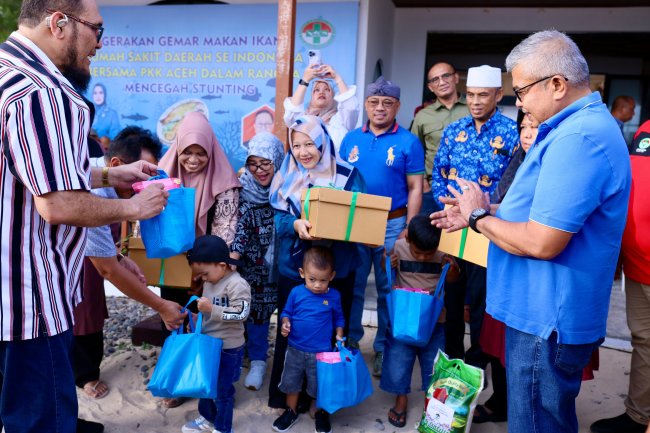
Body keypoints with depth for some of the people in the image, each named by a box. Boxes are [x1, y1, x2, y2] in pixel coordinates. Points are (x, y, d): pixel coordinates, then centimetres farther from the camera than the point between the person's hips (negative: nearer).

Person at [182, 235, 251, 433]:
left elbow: (241, 312, -30)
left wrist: (212, 309, -32)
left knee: (222, 390, 7)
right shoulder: (209, 281, 3)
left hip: (228, 349, -8)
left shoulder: (237, 284, -23)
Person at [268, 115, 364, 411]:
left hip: (336, 268, -1)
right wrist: (296, 225, -24)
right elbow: (279, 218, -3)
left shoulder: (347, 174, -2)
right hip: (294, 267, 1)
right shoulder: (287, 176, 4)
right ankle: (287, 395, 28)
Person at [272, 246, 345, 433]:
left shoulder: (334, 296, -8)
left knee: (320, 386, 14)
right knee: (290, 383, 18)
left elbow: (339, 318, 7)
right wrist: (285, 323, -17)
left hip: (321, 352, -1)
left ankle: (321, 414, 40)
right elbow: (286, 312, 2)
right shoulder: (296, 292, -10)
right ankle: (291, 412, 41)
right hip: (295, 349, 1)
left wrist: (339, 335, -5)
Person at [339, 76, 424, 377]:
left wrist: (408, 230, -9)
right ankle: (349, 342, 26)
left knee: (388, 290, 7)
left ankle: (384, 349, 21)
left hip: (391, 224, -3)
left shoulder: (408, 142, -2)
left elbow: (415, 189, -3)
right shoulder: (351, 139, 8)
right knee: (351, 286, 10)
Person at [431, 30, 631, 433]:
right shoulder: (584, 125, 11)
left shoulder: (576, 138, -25)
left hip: (547, 320, -10)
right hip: (545, 311, 10)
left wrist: (479, 216, -13)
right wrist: (480, 212, 9)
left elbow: (542, 243, -29)